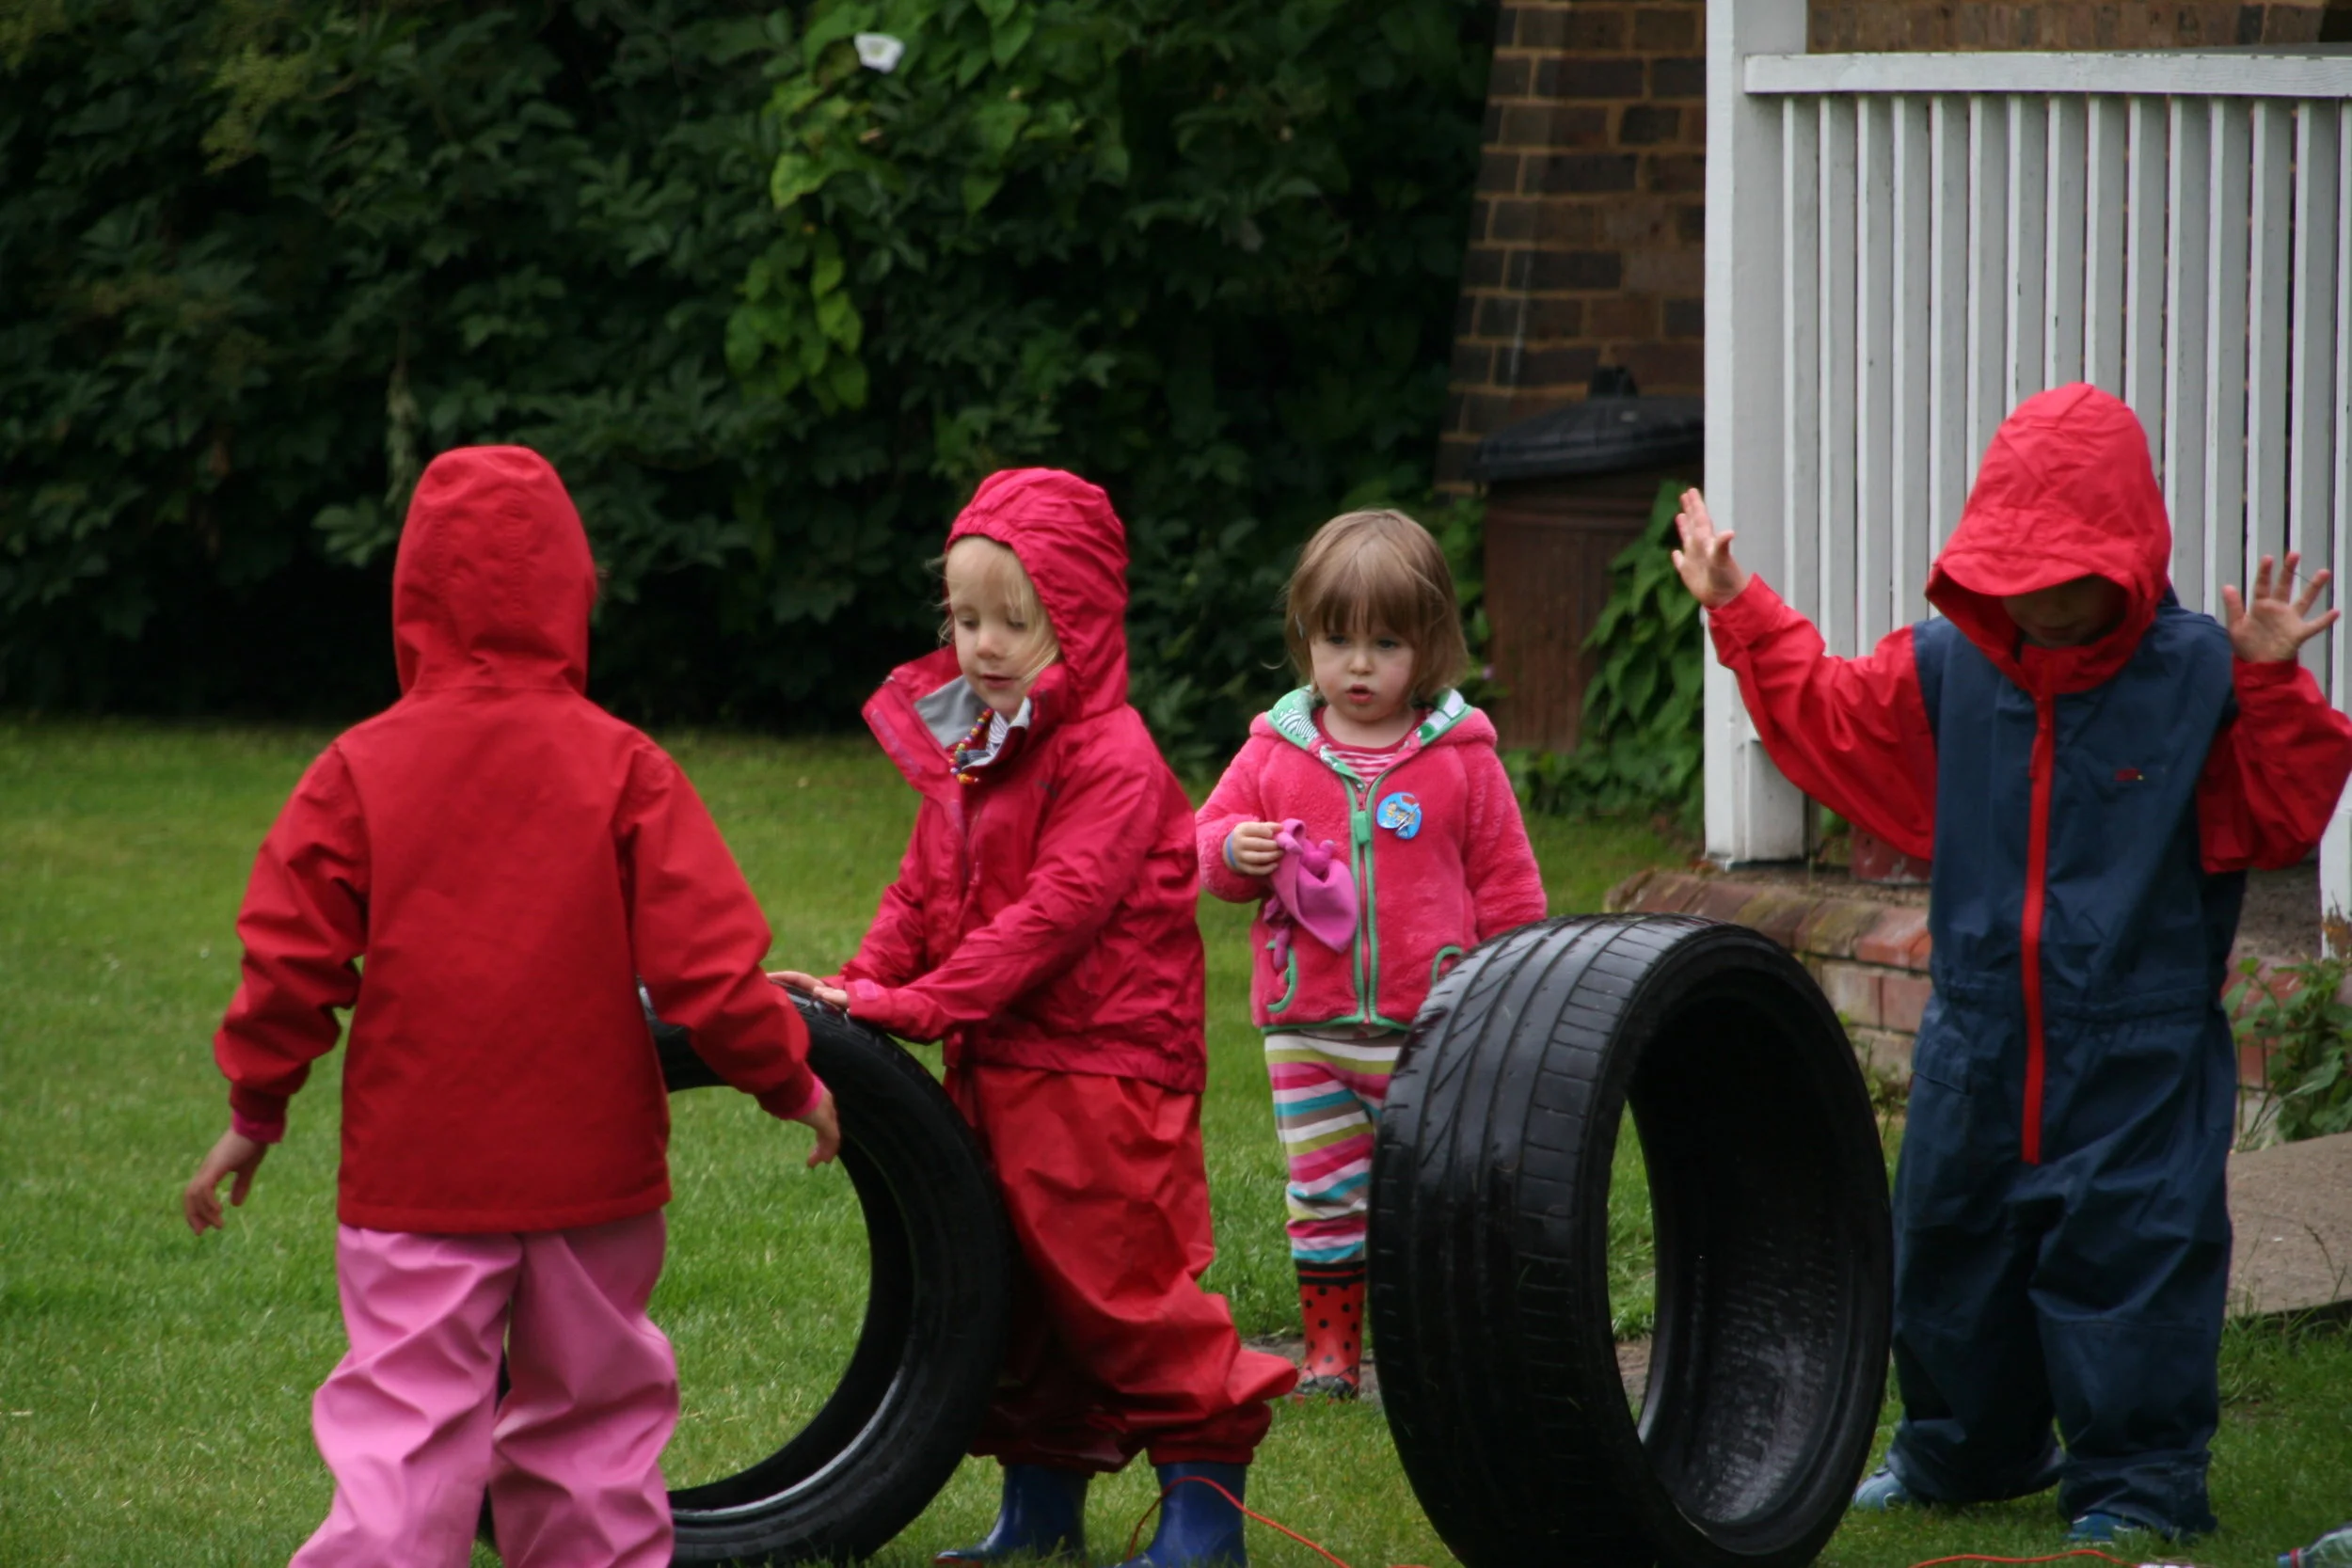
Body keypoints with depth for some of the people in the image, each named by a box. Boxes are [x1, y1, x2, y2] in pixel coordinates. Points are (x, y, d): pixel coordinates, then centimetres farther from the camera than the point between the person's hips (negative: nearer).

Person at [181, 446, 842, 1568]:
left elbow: (293, 959, -5)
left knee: (404, 1432, -2)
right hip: (591, 1168, 1)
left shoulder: (361, 769, -5)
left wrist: (255, 1112, 8)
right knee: (592, 1412, 17)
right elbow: (704, 957, -8)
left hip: (414, 1172, -1)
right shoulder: (620, 768, -6)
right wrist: (788, 1079, 6)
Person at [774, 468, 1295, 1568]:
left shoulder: (1111, 758, -15)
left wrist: (917, 1006, -26)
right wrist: (858, 987, -5)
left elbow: (1055, 910, -23)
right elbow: (923, 895, 13)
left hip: (1099, 1073, -8)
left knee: (1114, 1281, -6)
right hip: (996, 1066, 8)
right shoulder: (962, 749, 12)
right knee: (1014, 1292, 14)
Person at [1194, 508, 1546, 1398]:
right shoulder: (1274, 753, 4)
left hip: (1426, 1028, -2)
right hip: (1305, 1029, 2)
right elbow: (1209, 839, 11)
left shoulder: (1461, 760, -1)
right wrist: (1236, 854, -13)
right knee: (1322, 1194, 7)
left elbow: (1505, 883, 4)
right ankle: (1330, 1347, 16)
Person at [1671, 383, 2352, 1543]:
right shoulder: (1947, 667, 2)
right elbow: (1827, 720, 16)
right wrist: (1738, 612, 13)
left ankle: (2138, 1483, 6)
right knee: (1950, 1245, 16)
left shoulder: (2197, 675, -10)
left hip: (2139, 1053, -5)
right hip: (1979, 1042, 5)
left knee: (2126, 1253, -5)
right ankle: (1961, 1456, 35)